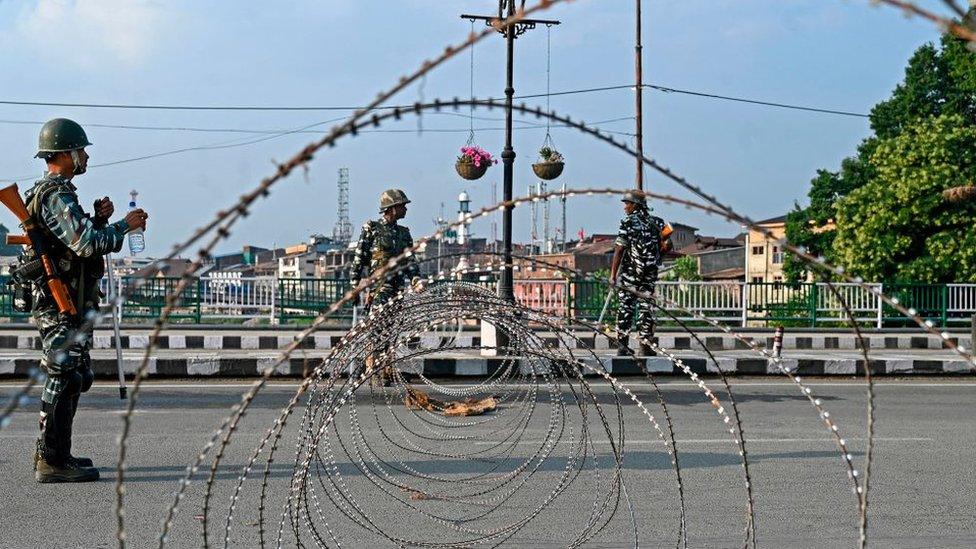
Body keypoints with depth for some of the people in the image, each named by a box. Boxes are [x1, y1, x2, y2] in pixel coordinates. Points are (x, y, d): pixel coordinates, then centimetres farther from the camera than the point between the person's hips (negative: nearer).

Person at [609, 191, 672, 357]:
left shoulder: (628, 222, -5)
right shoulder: (655, 222, 8)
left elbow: (619, 249, -11)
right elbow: (667, 245, 1)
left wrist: (613, 273, -9)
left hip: (630, 272, -3)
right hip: (650, 273, 3)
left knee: (626, 307, 1)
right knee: (646, 308, 6)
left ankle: (622, 345, -1)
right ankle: (646, 346, 4)